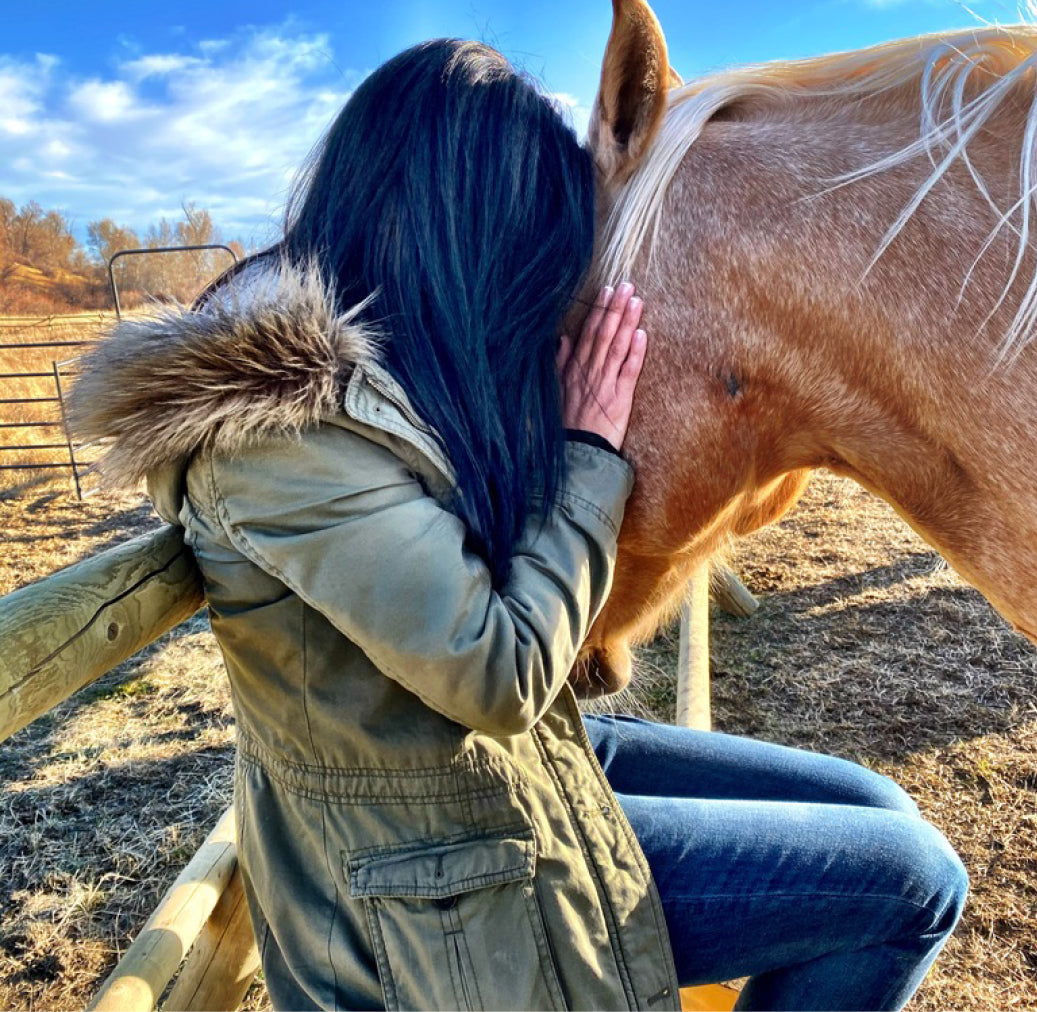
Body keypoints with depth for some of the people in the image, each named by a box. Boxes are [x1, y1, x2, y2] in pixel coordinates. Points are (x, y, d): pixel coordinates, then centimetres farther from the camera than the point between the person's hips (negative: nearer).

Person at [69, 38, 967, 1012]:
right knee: (912, 879, -2)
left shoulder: (378, 366, 2)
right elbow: (501, 675, -26)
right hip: (444, 877, -8)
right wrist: (590, 446, -17)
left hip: (528, 750, 9)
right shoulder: (285, 414, -27)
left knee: (877, 810, 12)